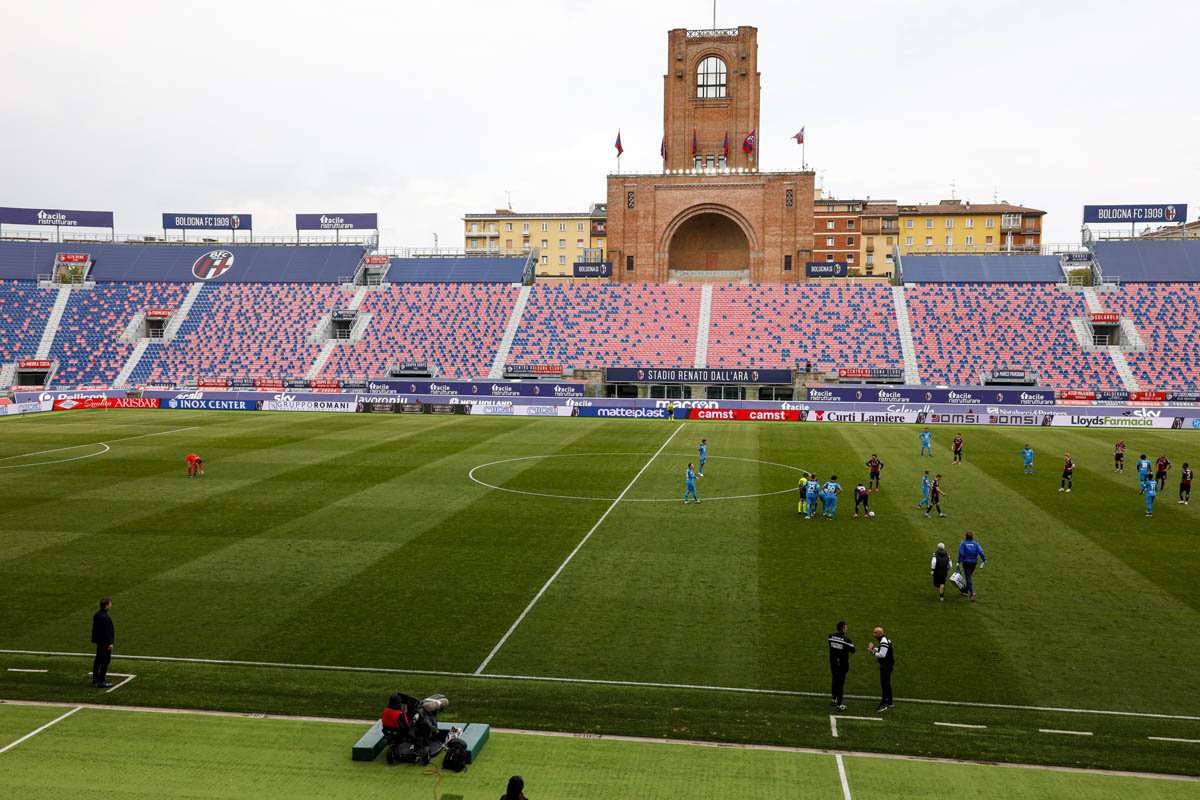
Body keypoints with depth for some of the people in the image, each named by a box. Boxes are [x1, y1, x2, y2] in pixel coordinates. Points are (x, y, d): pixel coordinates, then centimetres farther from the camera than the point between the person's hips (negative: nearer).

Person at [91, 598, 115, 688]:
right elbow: (107, 631, -23)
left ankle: (95, 679, 33)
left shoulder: (96, 615, 6)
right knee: (105, 661, -3)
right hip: (105, 642, -10)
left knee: (98, 660, 21)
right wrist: (110, 643, -18)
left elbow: (94, 628, 15)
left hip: (99, 641, 10)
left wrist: (94, 639, 24)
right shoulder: (105, 617, -24)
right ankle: (102, 682, 0)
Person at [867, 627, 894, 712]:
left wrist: (873, 652, -20)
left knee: (884, 685, -7)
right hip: (886, 666, 11)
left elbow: (882, 655, -27)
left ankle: (883, 704, -4)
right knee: (887, 684, 19)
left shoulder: (884, 642, -22)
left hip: (886, 666, -11)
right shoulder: (884, 640, 11)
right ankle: (890, 702, 30)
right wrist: (874, 648, 7)